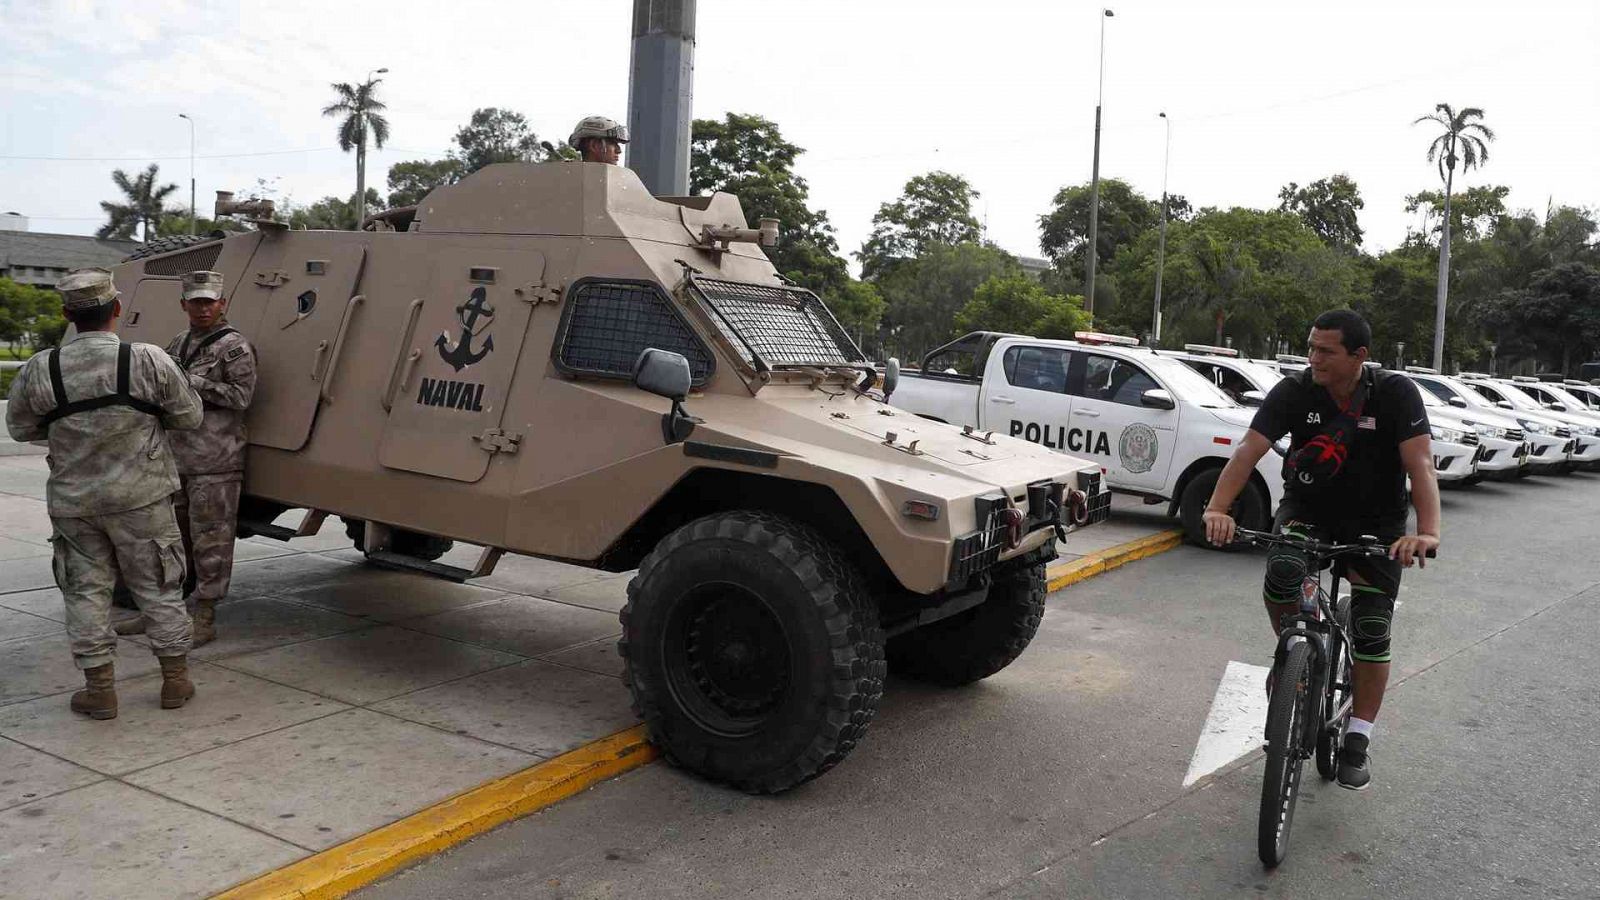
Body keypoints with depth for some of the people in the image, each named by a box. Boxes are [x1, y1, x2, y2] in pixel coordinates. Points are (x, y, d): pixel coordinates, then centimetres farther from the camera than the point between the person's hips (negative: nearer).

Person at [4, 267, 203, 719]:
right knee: (158, 587, 11)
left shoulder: (39, 370, -7)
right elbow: (188, 416, -4)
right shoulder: (148, 360, -14)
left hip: (72, 501, 1)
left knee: (86, 590, 13)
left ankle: (99, 688, 16)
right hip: (141, 496, -1)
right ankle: (176, 679, 19)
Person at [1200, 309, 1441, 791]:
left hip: (1375, 524, 0)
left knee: (1371, 632, -5)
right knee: (1282, 573, -31)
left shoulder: (1395, 393, -18)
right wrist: (1218, 508, -42)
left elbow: (1420, 465, -28)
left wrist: (1427, 531, -44)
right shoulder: (1294, 391, -16)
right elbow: (1249, 451, -26)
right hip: (1306, 511, 0)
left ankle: (1358, 741, 12)